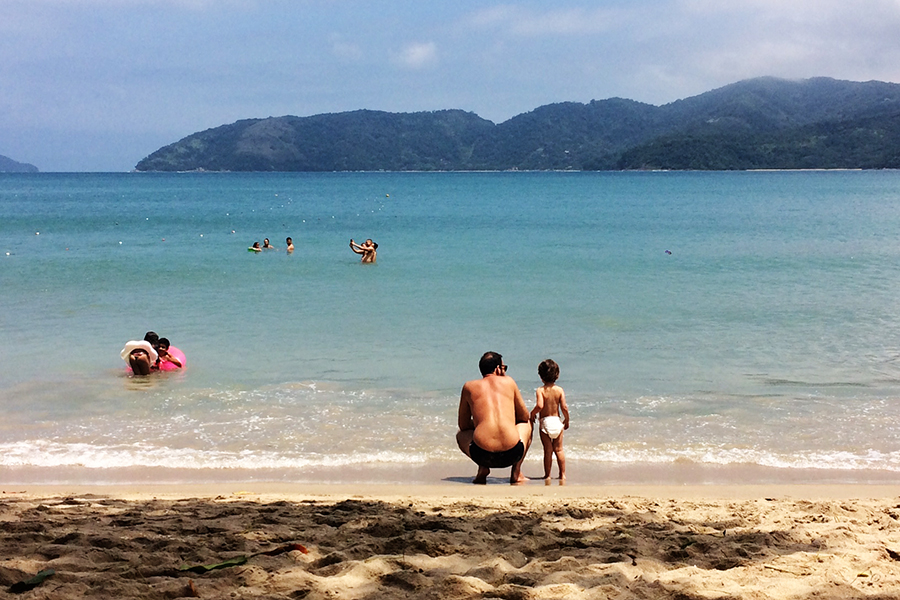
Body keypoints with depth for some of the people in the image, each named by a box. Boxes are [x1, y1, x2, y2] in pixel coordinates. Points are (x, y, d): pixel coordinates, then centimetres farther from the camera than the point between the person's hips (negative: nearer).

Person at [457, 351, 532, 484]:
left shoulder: (469, 386, 14)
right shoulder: (508, 381, 14)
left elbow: (463, 426, 21)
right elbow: (524, 416, 23)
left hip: (482, 455, 0)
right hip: (512, 454, 0)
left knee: (461, 435, 36)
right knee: (527, 423, 35)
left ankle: (483, 469, 9)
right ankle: (516, 473, 19)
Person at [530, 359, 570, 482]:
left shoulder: (540, 390, -11)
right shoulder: (560, 390, -3)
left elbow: (540, 405, -24)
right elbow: (564, 408, -5)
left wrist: (532, 413, -5)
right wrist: (567, 420, 10)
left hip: (545, 422, -2)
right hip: (557, 421, 2)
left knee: (548, 450, 4)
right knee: (559, 449, 11)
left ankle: (547, 475, 8)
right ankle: (562, 474, 15)